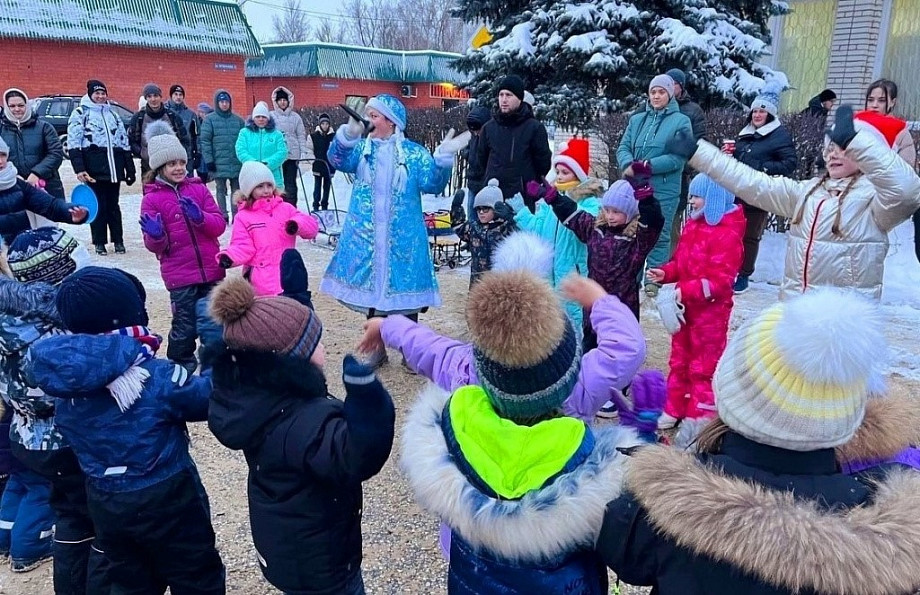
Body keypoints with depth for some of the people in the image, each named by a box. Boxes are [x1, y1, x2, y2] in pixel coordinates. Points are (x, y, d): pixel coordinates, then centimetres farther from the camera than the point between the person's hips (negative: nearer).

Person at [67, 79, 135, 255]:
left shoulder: (113, 115, 18)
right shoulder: (80, 113, 1)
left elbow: (124, 143, 19)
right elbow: (73, 144, -6)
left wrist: (130, 169, 13)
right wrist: (79, 169, -17)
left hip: (114, 168, 4)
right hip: (94, 169, -4)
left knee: (113, 205, 10)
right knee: (98, 205, 1)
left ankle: (118, 240, 16)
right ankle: (99, 242, 10)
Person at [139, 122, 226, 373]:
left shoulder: (199, 188, 6)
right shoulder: (151, 199, -2)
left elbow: (219, 225, -1)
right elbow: (154, 246, -2)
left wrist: (200, 217, -19)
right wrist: (156, 235, -25)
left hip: (211, 271, 3)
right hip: (180, 276, -3)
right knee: (185, 328, 1)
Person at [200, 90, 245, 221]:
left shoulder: (238, 120, 7)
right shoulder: (209, 119, -1)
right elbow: (205, 141, -4)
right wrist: (209, 160, -9)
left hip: (237, 163, 2)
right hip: (219, 163, -2)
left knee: (236, 190, 8)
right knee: (221, 190, 6)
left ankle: (236, 214, 16)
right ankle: (223, 215, 11)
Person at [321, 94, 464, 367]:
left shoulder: (413, 153, 0)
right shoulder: (361, 148, 4)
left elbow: (432, 184, -11)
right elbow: (339, 160, -16)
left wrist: (443, 157, -27)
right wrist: (349, 134, -34)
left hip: (402, 236, -2)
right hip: (366, 235, 2)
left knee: (404, 288, 4)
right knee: (371, 287, 9)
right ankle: (378, 349, 25)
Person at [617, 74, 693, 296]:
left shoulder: (681, 121, 0)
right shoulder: (637, 119, 13)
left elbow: (679, 157, -9)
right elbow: (623, 148, 7)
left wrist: (649, 166, -19)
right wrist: (628, 164, -15)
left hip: (664, 190, -4)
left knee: (659, 236, 3)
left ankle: (654, 280, 11)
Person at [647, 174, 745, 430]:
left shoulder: (727, 235, -21)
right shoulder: (693, 226, 7)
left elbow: (720, 280, -25)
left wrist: (686, 291, -33)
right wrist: (665, 273, -5)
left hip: (710, 311, -9)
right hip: (686, 306, 9)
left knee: (704, 365, 5)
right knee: (679, 359, 18)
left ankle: (700, 418, 18)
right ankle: (674, 409, 32)